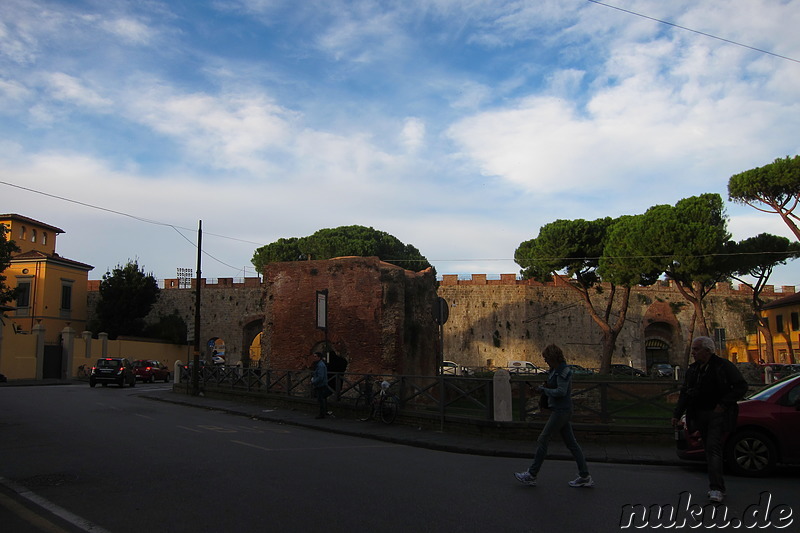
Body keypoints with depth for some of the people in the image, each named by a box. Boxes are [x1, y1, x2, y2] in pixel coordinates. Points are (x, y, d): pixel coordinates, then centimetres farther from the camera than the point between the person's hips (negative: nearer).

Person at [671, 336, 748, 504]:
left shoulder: (723, 366, -4)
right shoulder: (692, 369, 13)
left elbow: (741, 386, -5)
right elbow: (684, 393, 16)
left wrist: (724, 404, -13)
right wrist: (677, 414, 8)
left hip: (717, 414, -6)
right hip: (700, 415, 6)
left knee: (713, 447, -16)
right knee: (710, 450, 8)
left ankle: (716, 489, -17)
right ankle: (718, 486, 16)